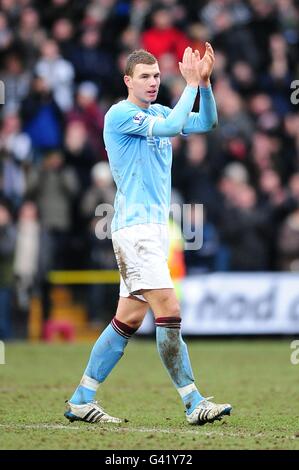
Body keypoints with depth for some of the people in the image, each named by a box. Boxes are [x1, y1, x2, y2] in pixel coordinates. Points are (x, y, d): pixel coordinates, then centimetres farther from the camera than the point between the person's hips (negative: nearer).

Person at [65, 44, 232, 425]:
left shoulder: (158, 113, 16)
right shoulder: (120, 114, -9)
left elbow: (206, 123, 8)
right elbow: (172, 126, -22)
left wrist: (204, 82, -6)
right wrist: (191, 84, -14)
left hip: (153, 228, 9)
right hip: (135, 226, -9)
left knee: (129, 318, 8)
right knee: (168, 311, -13)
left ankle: (81, 401, 12)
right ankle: (193, 403, -11)